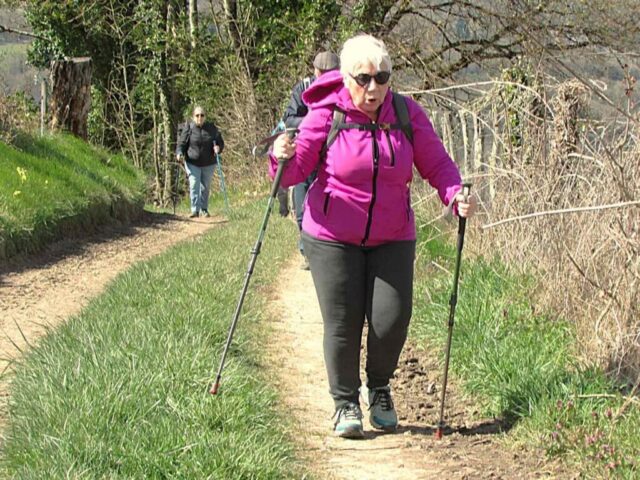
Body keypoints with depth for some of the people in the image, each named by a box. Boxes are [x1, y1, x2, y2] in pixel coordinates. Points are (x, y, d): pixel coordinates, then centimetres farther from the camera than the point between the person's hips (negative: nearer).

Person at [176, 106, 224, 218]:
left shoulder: (211, 128, 2)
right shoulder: (188, 128, -5)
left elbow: (220, 141, 7)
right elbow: (181, 143, -3)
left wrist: (218, 147, -16)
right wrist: (179, 154, -21)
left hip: (208, 163, 2)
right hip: (192, 163, -2)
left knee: (205, 187, 10)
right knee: (194, 186, -12)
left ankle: (204, 209, 21)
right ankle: (195, 210, -11)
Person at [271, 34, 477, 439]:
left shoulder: (407, 114, -2)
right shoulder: (326, 116, -8)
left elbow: (436, 164, 3)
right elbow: (296, 171, -6)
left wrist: (456, 194, -16)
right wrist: (283, 158, -29)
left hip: (393, 239, 2)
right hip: (333, 238, -2)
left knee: (391, 321, -5)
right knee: (343, 324, -3)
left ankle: (379, 389, 24)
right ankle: (345, 402, 18)